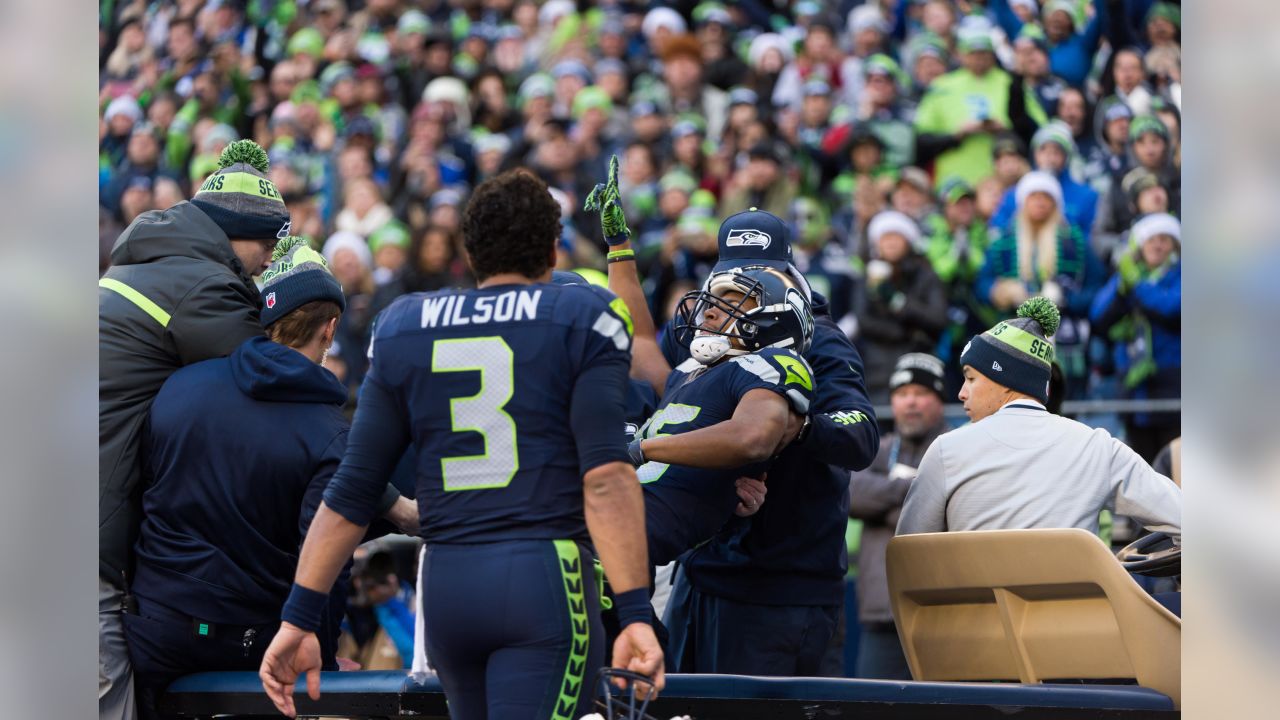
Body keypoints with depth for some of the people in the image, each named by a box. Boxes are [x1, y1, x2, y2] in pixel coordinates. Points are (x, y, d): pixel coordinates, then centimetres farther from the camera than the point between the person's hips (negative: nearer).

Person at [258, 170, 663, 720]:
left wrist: (300, 618, 12)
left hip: (445, 585, 5)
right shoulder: (581, 321, 1)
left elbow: (351, 492, 10)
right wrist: (634, 614, -14)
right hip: (545, 574, -5)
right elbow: (605, 475, -11)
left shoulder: (401, 330, 13)